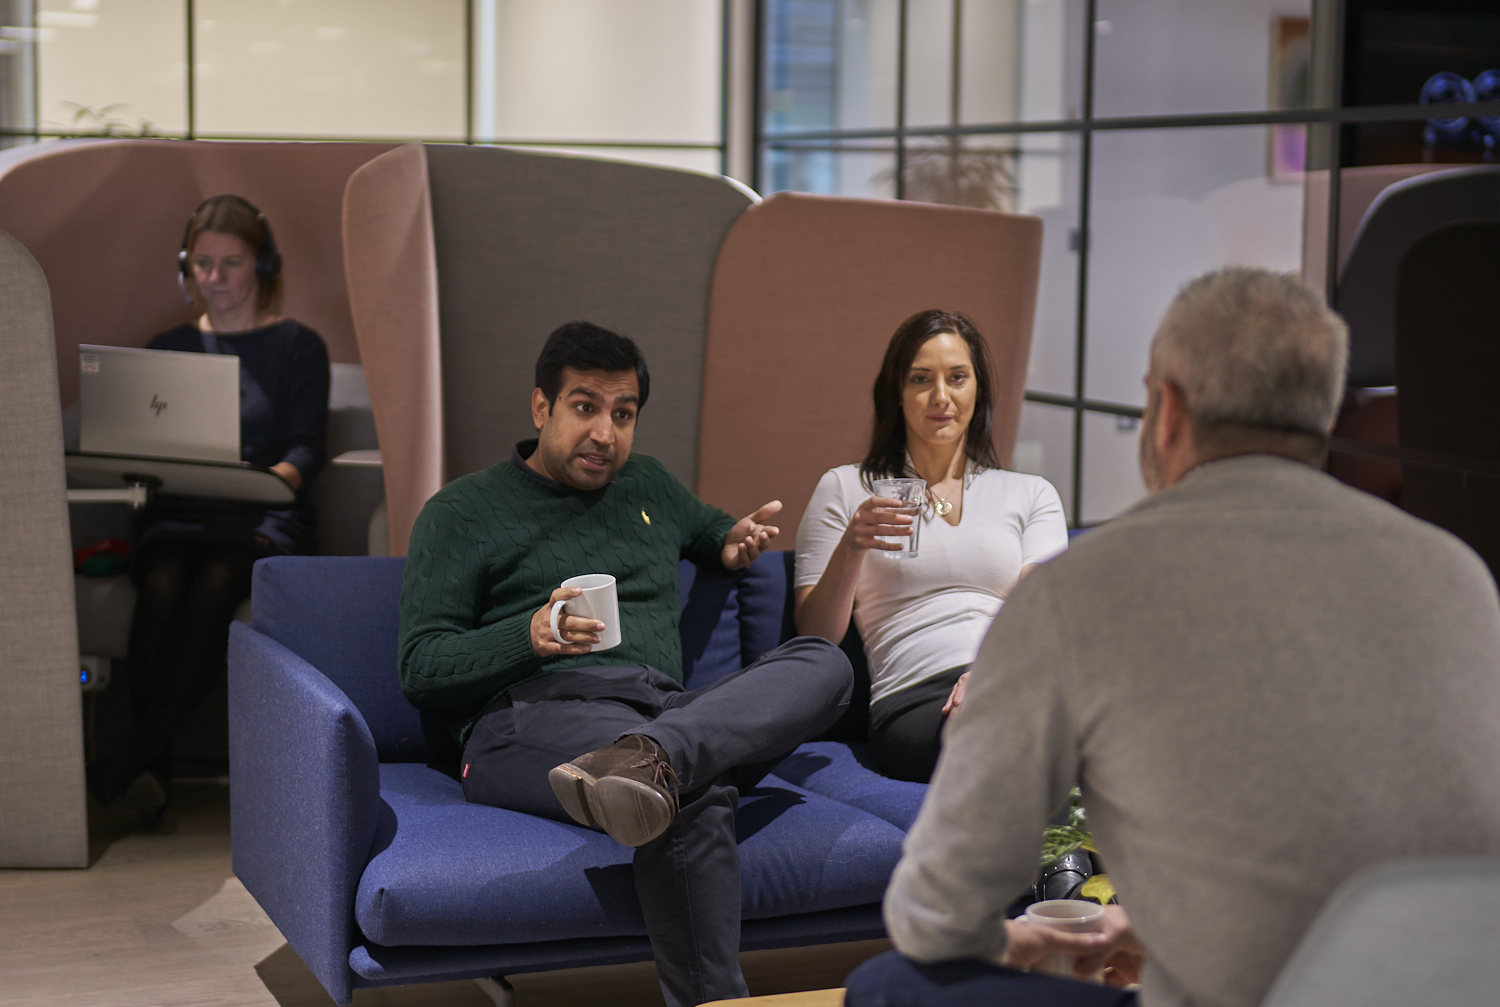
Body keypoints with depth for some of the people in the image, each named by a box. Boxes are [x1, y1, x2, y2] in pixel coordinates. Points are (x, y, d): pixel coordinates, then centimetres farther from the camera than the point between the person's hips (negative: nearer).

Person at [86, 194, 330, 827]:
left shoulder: (297, 347, 12)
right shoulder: (168, 349, 21)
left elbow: (307, 449, 0)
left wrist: (272, 479, -22)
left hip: (265, 519, -2)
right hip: (177, 514, 2)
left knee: (212, 585, -34)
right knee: (162, 586, -32)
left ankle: (130, 761, -37)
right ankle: (153, 768, -34)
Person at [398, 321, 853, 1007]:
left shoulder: (647, 485, 30)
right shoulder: (462, 512, 13)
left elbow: (707, 525, 52)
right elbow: (421, 670, 5)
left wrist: (733, 543, 25)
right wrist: (531, 636, -13)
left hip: (665, 709, 6)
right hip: (535, 713, -6)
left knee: (824, 663, -25)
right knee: (699, 795, -38)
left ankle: (649, 756, -49)